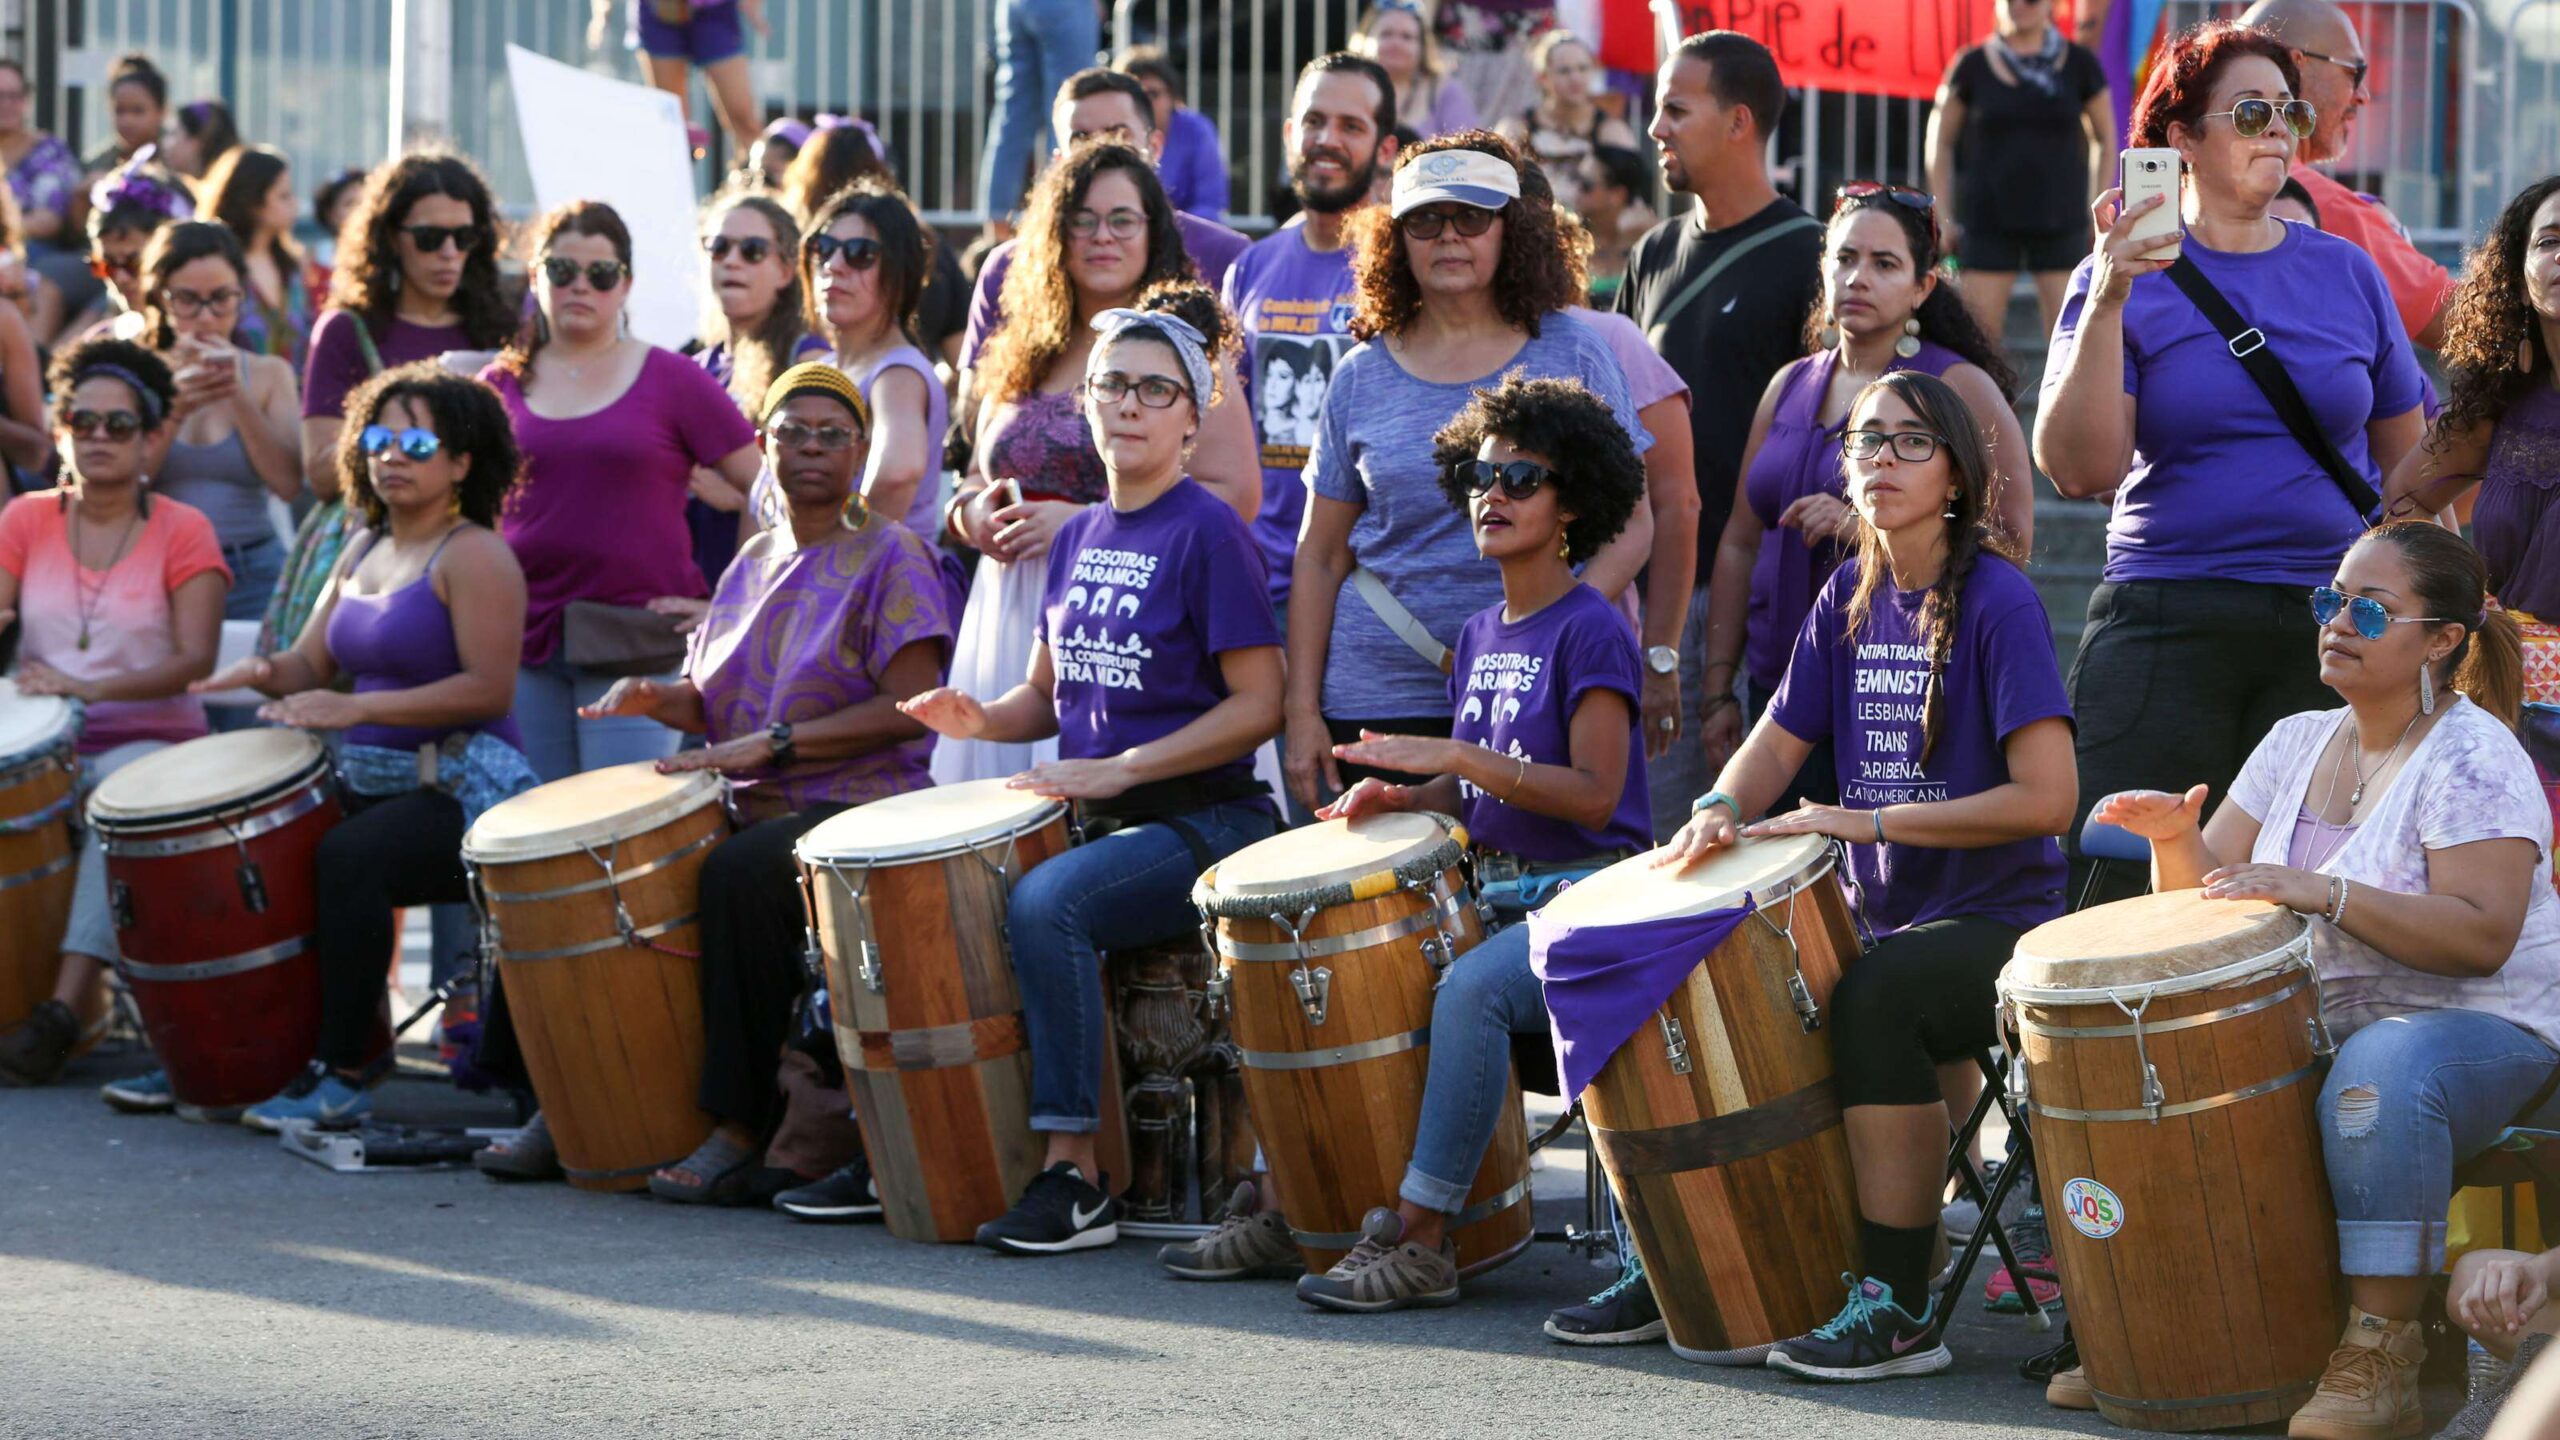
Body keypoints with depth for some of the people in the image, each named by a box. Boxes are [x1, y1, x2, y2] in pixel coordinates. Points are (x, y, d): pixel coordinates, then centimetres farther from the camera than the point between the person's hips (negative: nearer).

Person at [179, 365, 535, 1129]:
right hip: (370, 780, 9)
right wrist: (269, 673, -8)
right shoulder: (365, 550, 17)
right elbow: (313, 662, 18)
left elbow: (489, 689, -19)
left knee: (348, 857, -32)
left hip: (461, 791, -9)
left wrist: (357, 707, -25)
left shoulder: (474, 557, -9)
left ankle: (345, 1074, -28)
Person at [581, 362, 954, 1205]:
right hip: (754, 812, 7)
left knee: (741, 875, -36)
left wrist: (772, 743, -19)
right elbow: (722, 700, 23)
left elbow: (909, 707, -14)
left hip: (856, 810, -7)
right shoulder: (755, 562, 18)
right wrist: (660, 700, 0)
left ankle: (742, 1128, -30)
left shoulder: (889, 558, -3)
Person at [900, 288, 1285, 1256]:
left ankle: (1074, 1176, -26)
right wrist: (981, 718, -1)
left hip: (1201, 822, -7)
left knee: (1047, 904, -30)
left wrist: (1119, 770, -19)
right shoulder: (1079, 538, 13)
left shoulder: (1207, 533, -8)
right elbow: (1050, 691, 21)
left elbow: (1257, 705, -13)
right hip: (1093, 818, 7)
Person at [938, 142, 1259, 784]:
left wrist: (1087, 522, -15)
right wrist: (973, 514, 1)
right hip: (1011, 627, 5)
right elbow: (976, 484, 26)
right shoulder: (1023, 358, 17)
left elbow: (1237, 495, -10)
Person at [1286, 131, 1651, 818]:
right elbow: (1320, 558, 11)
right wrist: (1302, 710, 3)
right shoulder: (1364, 376, 8)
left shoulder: (1570, 356, 4)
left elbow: (1630, 528, 3)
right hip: (1378, 703, 1)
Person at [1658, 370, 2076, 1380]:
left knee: (1873, 997, -33)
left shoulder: (1997, 602, -11)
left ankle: (1899, 1309, -27)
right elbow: (1777, 743, 15)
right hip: (1882, 916, 7)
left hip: (1998, 925, -7)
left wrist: (1870, 820, -19)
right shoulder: (1850, 598, 9)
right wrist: (1720, 810, -9)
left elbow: (2046, 798, -18)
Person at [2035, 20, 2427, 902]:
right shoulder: (2126, 279, 3)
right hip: (2167, 625, -2)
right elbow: (2078, 468, -9)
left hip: (2333, 631, 2)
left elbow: (2408, 459, 19)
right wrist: (2108, 302, -17)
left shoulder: (2346, 275, 11)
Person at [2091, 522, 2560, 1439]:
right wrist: (2176, 840, -10)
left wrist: (2327, 894, -30)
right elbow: (2207, 900, 13)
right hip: (2316, 1021, 7)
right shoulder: (2296, 745, 11)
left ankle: (2380, 1354, -35)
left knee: (2379, 1074, -39)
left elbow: (2481, 936, -23)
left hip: (2481, 1028, -7)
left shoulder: (2472, 759, -11)